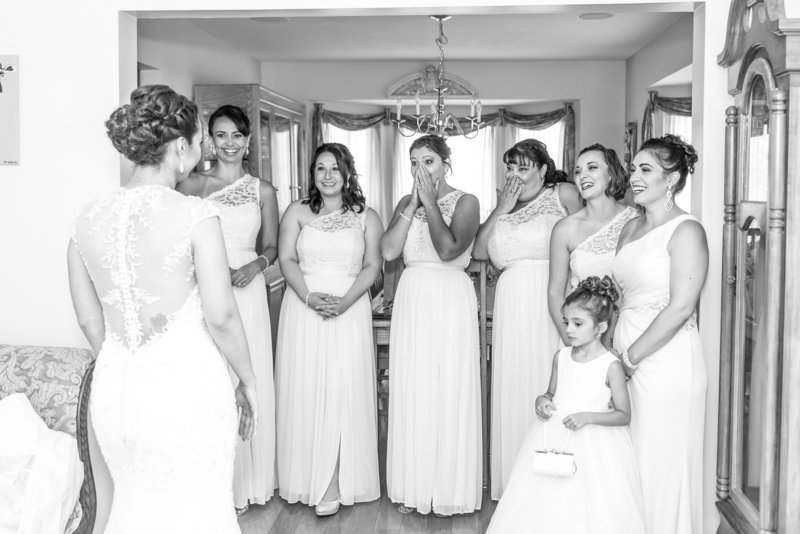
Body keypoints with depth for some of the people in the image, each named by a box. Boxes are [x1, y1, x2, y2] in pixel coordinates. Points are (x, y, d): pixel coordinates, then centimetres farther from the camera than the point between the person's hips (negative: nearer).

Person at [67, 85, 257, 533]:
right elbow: (221, 317, -14)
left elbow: (89, 320, 8)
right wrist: (248, 381, 0)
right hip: (187, 381, -5)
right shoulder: (195, 214, -15)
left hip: (114, 385, 5)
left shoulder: (88, 219, 1)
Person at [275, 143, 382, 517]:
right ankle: (307, 479, 12)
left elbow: (373, 266, 0)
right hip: (303, 311, 1)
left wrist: (344, 301, -14)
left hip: (349, 312, -1)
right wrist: (310, 297, -15)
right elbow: (287, 260, 1)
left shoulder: (366, 216, 7)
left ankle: (335, 485, 1)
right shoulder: (298, 212, 9)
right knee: (304, 391, 2)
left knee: (343, 393, -4)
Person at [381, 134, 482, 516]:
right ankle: (413, 486, 17)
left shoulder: (465, 202, -1)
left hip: (451, 302, -4)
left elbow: (449, 249, -17)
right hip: (412, 301, 4)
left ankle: (449, 488, 12)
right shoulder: (406, 203, 11)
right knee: (411, 392, 6)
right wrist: (414, 204, -5)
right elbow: (388, 250, -4)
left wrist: (430, 202, -10)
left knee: (450, 391, -1)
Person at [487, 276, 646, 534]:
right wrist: (542, 401, -4)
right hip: (554, 439, 5)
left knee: (587, 509, -4)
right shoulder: (561, 356, 4)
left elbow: (623, 415, -7)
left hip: (594, 443, -4)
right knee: (547, 507, 5)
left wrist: (588, 417, -19)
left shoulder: (611, 366, -10)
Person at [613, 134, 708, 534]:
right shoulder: (632, 227, 13)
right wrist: (612, 348, 1)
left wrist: (632, 356, -13)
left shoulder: (686, 230, -9)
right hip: (626, 355, 7)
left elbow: (681, 307, -17)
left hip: (666, 356, -7)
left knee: (662, 463, 3)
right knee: (629, 462, 13)